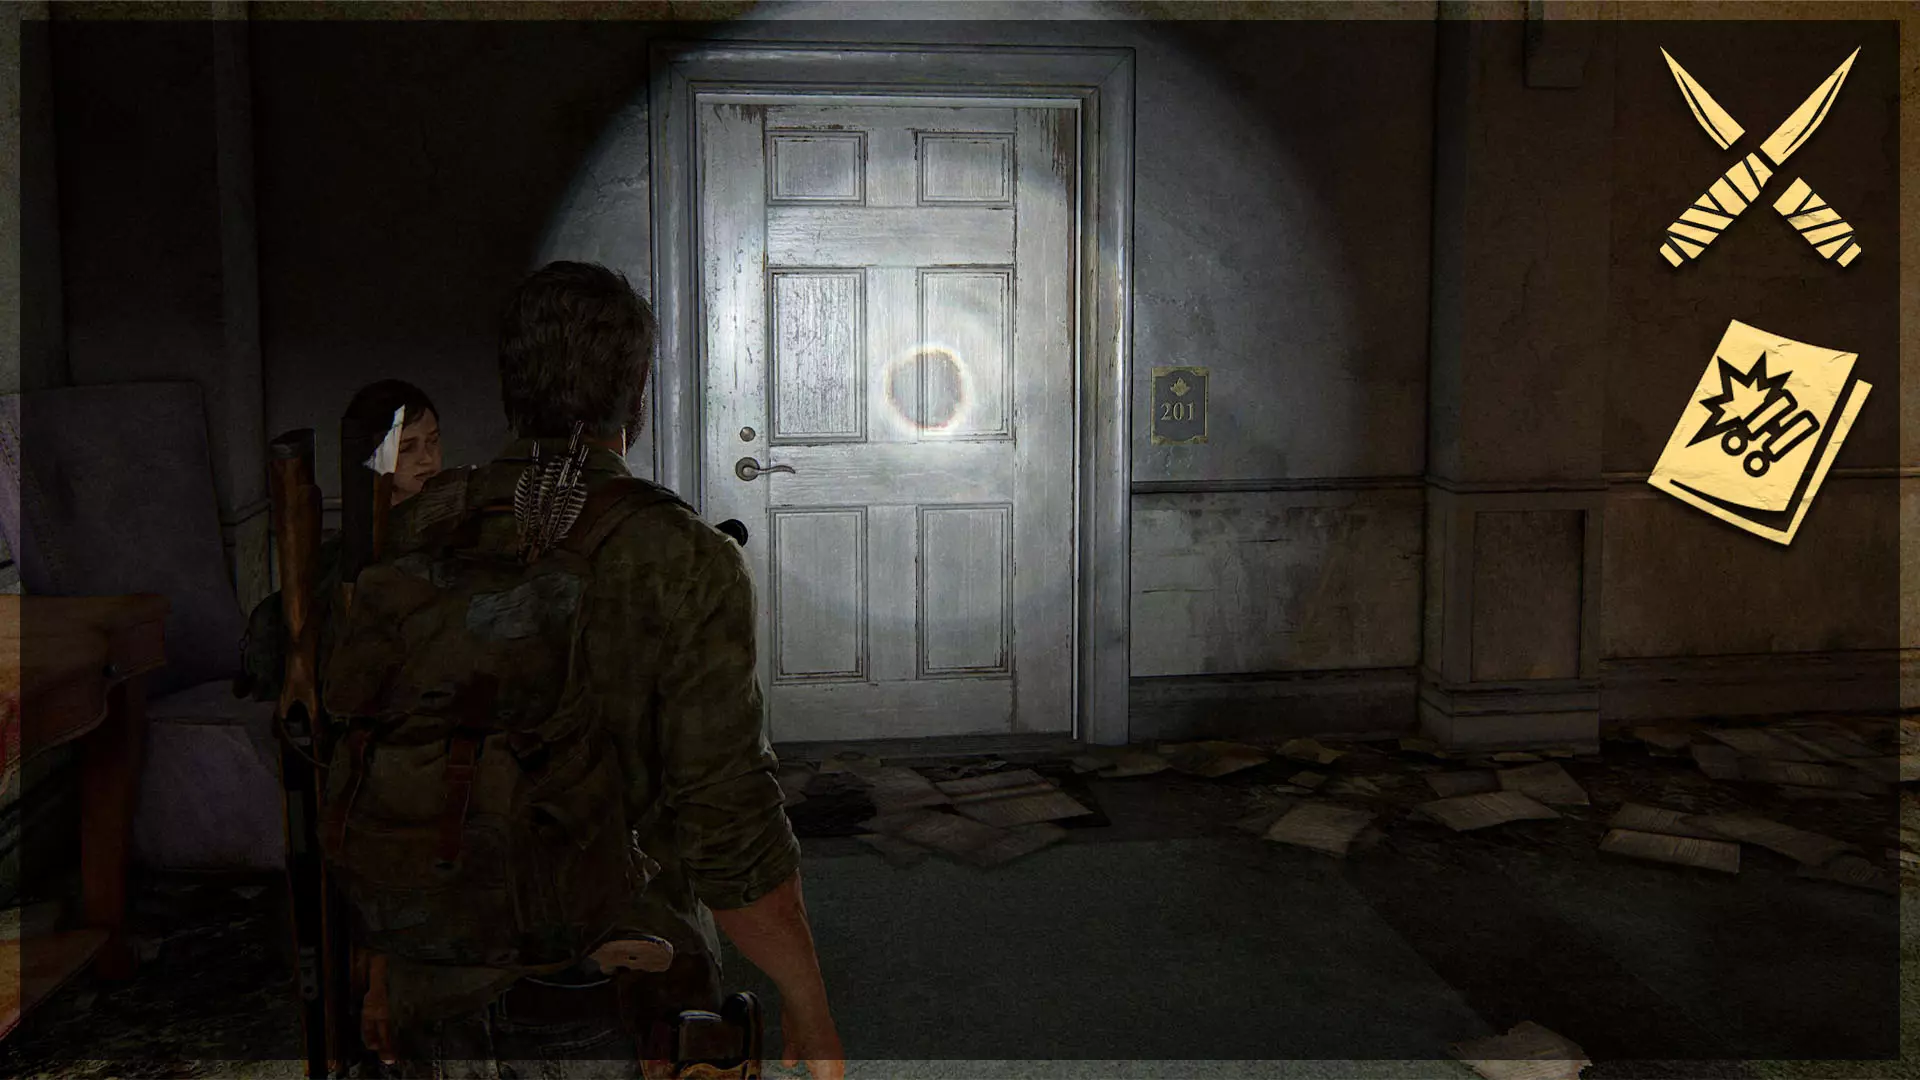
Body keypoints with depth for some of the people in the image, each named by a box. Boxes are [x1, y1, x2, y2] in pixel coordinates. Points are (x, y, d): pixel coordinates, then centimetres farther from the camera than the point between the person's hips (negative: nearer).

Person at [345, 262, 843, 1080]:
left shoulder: (414, 534, -2)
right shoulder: (682, 563, -17)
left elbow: (360, 773, 5)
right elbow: (729, 823, -18)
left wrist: (382, 967, 17)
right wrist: (810, 1013, -6)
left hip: (442, 1004, 5)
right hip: (609, 1009, -4)